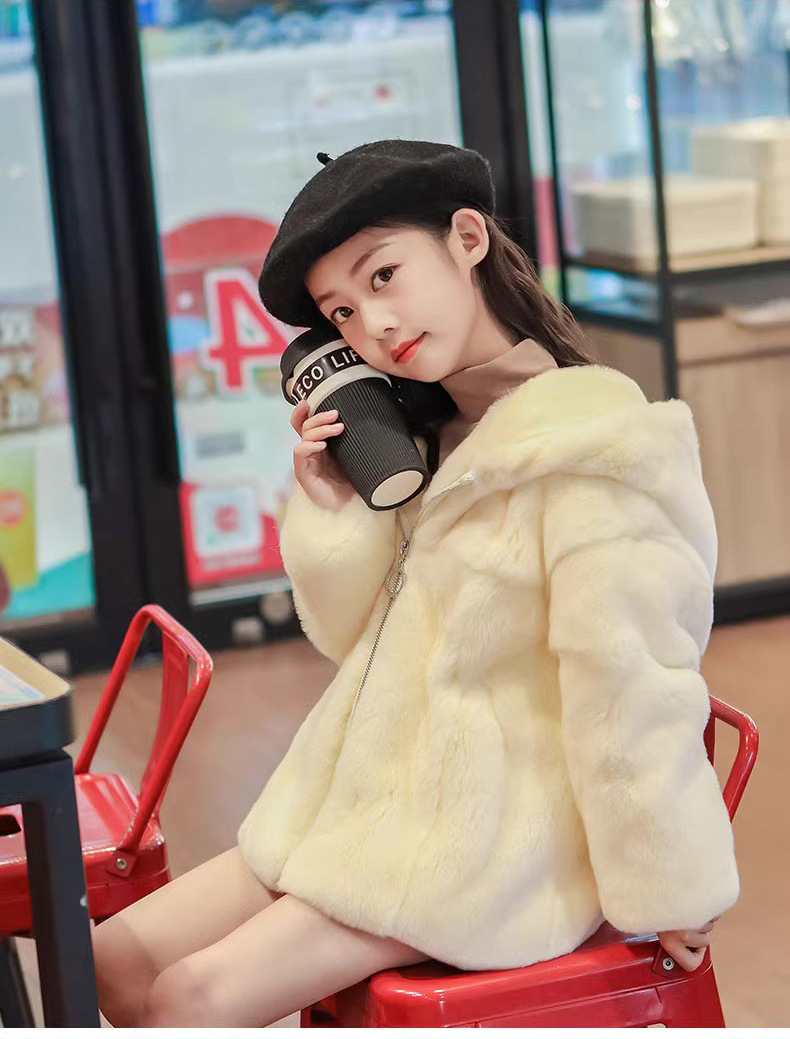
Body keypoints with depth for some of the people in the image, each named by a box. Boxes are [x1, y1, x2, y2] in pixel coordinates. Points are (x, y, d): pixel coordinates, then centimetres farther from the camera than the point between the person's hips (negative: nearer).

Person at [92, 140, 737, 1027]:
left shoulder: (585, 446, -19)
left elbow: (628, 685, -18)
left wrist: (662, 889, -14)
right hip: (380, 802, 9)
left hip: (492, 839, -9)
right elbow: (358, 638, 11)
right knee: (119, 964, 2)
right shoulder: (422, 436, 9)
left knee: (191, 1000, -16)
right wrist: (330, 507, -6)